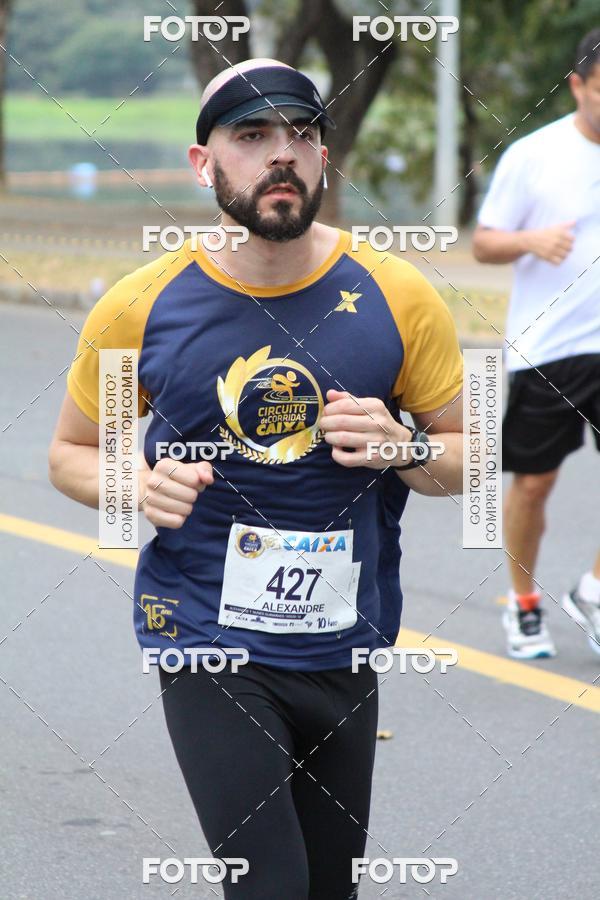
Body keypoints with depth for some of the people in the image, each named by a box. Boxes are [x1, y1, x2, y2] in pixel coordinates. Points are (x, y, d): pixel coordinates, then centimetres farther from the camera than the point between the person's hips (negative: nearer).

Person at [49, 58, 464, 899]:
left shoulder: (396, 296, -4)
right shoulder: (140, 307, -6)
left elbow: (464, 456, 7)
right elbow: (72, 452, 8)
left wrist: (400, 447, -15)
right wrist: (140, 489, -14)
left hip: (346, 648, 3)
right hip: (207, 640, -2)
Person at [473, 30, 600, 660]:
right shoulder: (532, 155, -4)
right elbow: (484, 243, -1)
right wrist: (532, 240, -20)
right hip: (543, 347, -2)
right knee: (533, 481, 5)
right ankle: (523, 605, 24)